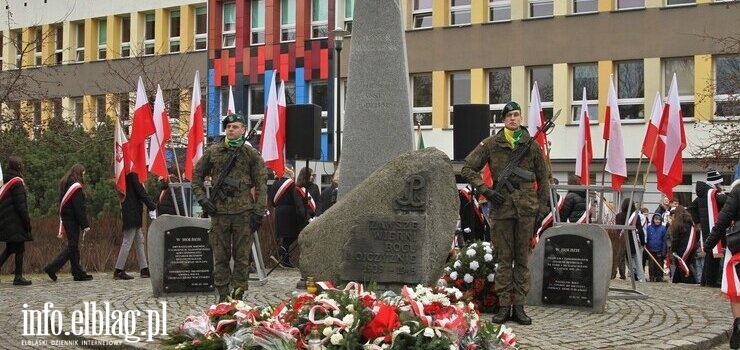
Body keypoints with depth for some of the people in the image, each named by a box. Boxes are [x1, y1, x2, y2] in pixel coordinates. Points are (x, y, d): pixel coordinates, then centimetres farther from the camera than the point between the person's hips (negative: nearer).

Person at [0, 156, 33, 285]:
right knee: (19, 249, 0)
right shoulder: (16, 182, -14)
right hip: (16, 223, -8)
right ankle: (18, 277, 3)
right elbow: (20, 205, -17)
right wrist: (27, 221, -13)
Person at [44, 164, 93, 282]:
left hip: (66, 219, 9)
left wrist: (62, 229, 19)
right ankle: (52, 268, -11)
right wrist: (85, 225, -16)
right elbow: (79, 208, -17)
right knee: (73, 246, -6)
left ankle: (78, 273, 10)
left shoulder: (65, 185, 16)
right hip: (73, 220, -9)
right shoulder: (76, 186, -12)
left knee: (73, 246, 9)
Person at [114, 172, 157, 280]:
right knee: (127, 242, -6)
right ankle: (119, 271, -3)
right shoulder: (132, 174, -15)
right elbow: (140, 192, -19)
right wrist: (152, 207, -16)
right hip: (132, 213, -10)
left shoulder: (126, 174, 14)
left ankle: (144, 269, 13)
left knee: (139, 241, 11)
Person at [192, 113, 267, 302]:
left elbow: (261, 185, 2)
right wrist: (202, 198, 2)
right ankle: (223, 296, 12)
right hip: (218, 211, 1)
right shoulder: (212, 151, 7)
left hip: (243, 212, -1)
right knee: (220, 257, 5)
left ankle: (238, 295, 8)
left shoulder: (252, 154, 4)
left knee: (242, 256, 2)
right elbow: (197, 175, 15)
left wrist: (258, 212, -4)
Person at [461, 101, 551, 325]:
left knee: (523, 259, 5)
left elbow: (543, 178, 12)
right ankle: (504, 306, 8)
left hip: (526, 208, 1)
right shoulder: (491, 144, 3)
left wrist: (542, 207, 6)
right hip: (501, 208, -1)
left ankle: (519, 306, 10)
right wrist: (485, 191, -5)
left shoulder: (532, 145, 6)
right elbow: (468, 169, 5)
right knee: (504, 259, 3)